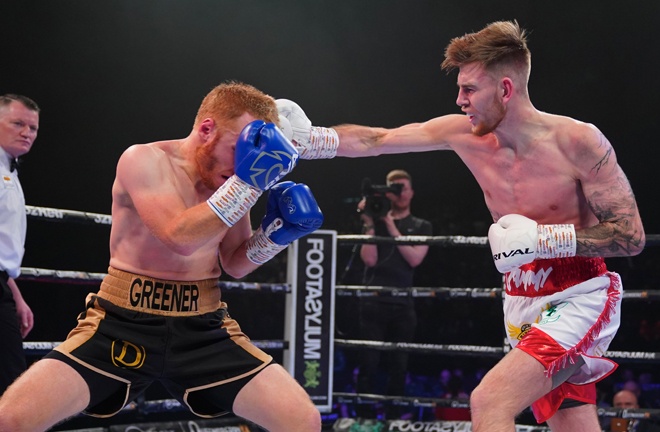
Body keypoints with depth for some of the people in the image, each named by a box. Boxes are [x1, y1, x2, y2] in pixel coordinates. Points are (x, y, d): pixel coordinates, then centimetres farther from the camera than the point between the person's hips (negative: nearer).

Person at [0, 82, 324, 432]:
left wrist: (276, 231, -4)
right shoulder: (144, 160, -11)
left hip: (202, 329, 4)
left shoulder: (233, 181, 4)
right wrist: (246, 182, -27)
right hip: (123, 324, -4)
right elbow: (181, 238, -25)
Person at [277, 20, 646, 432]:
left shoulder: (578, 141, -17)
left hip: (580, 298, -6)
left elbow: (632, 236, -14)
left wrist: (543, 238, -22)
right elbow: (376, 140, 5)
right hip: (523, 305, 6)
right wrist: (311, 139, -7)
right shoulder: (463, 133, -2)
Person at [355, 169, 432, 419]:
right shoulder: (376, 221, 11)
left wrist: (392, 227, -7)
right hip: (373, 302, -1)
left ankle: (393, 418, 4)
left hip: (403, 305, 1)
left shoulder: (421, 227, 13)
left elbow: (415, 259, -4)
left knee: (399, 364, 0)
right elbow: (369, 259, -2)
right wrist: (369, 224, -8)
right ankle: (362, 418, -5)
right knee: (369, 363, -7)